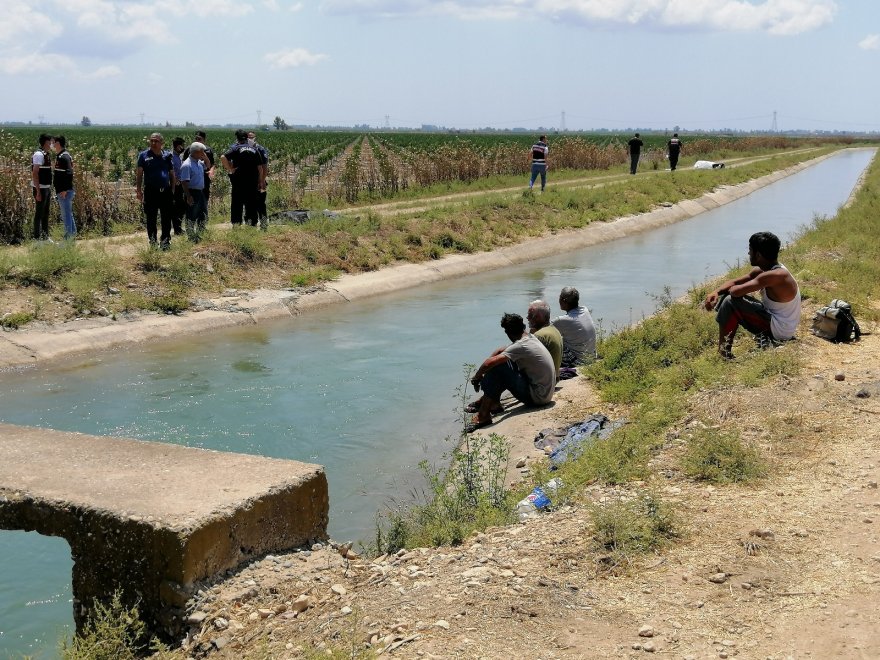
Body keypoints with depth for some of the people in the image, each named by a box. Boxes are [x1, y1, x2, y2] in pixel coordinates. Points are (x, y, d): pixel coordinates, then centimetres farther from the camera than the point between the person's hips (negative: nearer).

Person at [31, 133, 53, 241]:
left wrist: (50, 189, 18)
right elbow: (35, 174, -19)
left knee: (46, 214, 13)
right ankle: (37, 237, 1)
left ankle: (45, 236, 21)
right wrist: (38, 192, -22)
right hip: (40, 188, -9)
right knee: (39, 213, -4)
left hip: (47, 188, 9)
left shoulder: (46, 154, 13)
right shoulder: (39, 154, -15)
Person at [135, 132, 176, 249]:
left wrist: (173, 190, 8)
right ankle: (152, 242, 14)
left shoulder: (167, 156, 9)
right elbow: (139, 174, 1)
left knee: (167, 218, 6)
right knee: (151, 219, 4)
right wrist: (139, 190, -7)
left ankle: (165, 241, 17)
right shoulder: (144, 155, 2)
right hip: (150, 192, -2)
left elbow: (172, 174, 14)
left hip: (166, 191, 2)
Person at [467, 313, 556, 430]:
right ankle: (493, 402, 16)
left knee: (497, 366, -17)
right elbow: (502, 350, 14)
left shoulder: (521, 346, -21)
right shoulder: (531, 338, 6)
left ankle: (483, 415, -11)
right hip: (546, 393, 9)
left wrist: (476, 377, -9)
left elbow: (490, 362, -28)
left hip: (537, 397, -9)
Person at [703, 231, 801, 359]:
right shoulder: (760, 271, 2)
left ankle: (723, 355, -7)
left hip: (779, 330, -10)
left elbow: (736, 291, -32)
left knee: (731, 302, -17)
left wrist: (731, 289, -8)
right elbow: (734, 282, 9)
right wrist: (716, 292, -9)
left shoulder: (774, 275, -27)